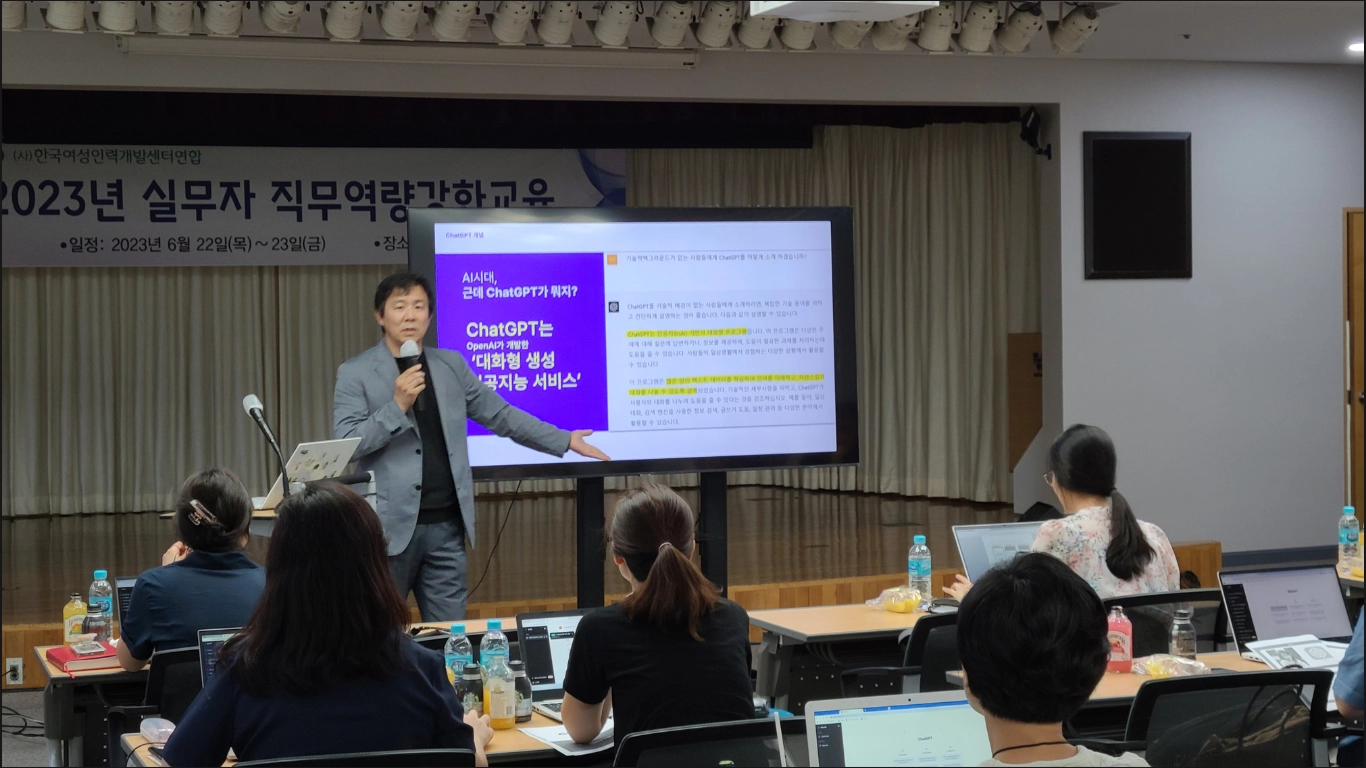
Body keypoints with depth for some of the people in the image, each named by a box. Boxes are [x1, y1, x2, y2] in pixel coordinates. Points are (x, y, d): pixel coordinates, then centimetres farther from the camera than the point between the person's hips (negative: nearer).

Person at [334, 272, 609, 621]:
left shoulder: (451, 365, 11)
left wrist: (564, 440, 15)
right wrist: (398, 405, -21)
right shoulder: (356, 373, -2)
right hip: (390, 526, -4)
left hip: (446, 526, 4)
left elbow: (500, 415, 17)